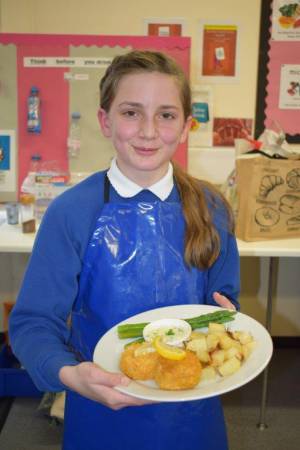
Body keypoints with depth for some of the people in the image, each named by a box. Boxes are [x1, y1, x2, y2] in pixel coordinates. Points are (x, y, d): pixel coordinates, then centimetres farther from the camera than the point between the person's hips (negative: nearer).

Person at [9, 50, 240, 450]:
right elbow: (34, 322, -13)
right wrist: (68, 372, -32)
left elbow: (224, 302, 4)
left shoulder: (210, 208, -7)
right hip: (102, 413, -2)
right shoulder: (71, 213, -15)